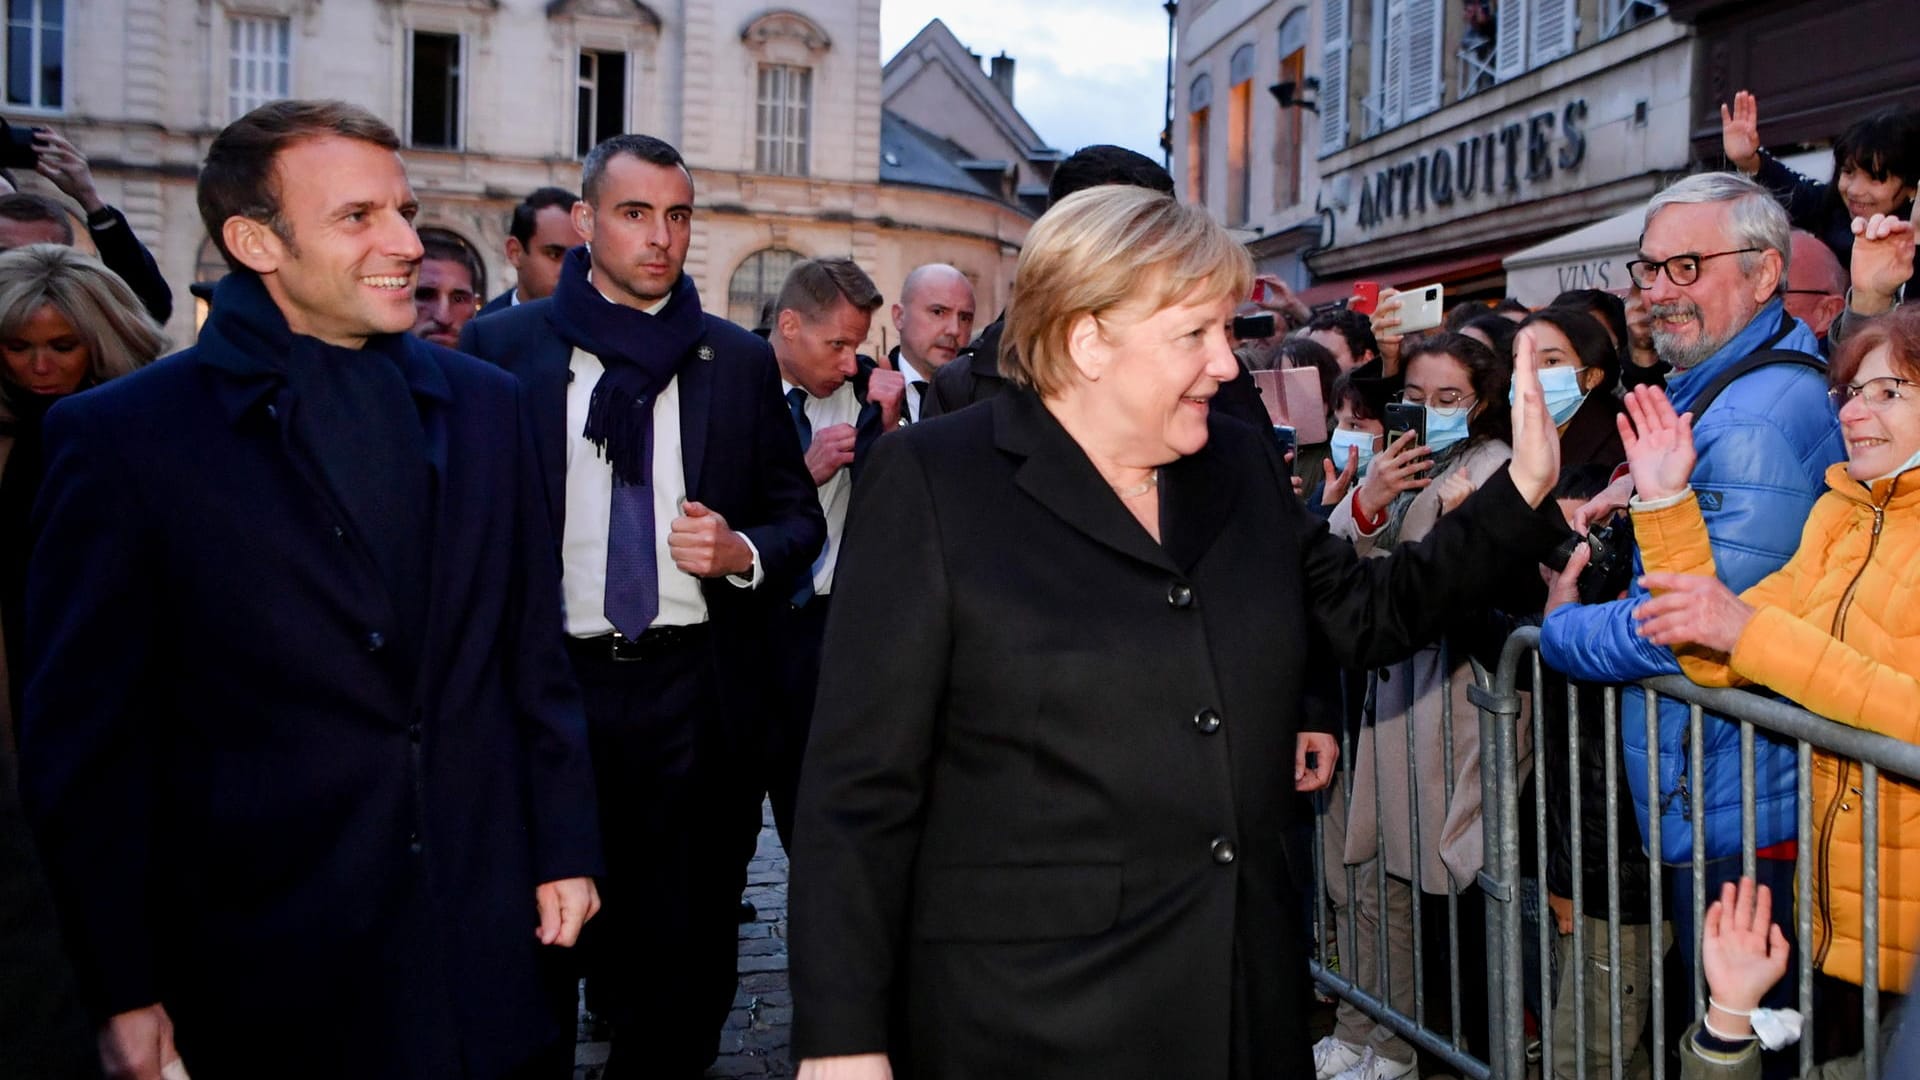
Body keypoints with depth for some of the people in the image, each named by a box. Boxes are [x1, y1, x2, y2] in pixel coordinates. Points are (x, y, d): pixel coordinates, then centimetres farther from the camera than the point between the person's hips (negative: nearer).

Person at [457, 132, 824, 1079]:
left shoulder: (741, 360, 6)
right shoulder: (497, 347, 2)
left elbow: (801, 518, 9)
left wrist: (742, 552, -12)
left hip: (695, 687, 1)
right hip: (547, 679, 0)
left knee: (687, 947, 9)